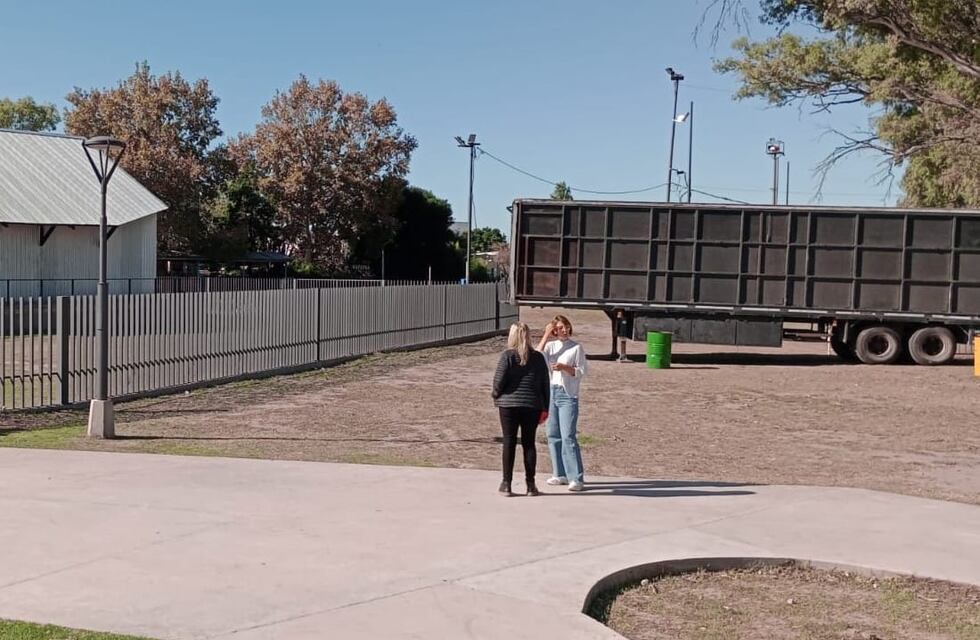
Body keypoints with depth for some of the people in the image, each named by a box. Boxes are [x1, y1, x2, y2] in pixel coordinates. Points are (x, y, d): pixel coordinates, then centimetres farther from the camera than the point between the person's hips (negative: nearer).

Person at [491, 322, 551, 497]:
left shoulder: (508, 355, -7)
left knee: (509, 443, 4)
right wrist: (545, 408, 13)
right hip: (532, 406, 3)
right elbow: (545, 384, 6)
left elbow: (499, 379, -11)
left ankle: (506, 484, 7)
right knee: (529, 443, 9)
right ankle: (531, 485, 10)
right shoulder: (538, 357, 5)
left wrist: (496, 395, 8)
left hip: (509, 405, -3)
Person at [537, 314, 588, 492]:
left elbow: (581, 372, -4)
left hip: (568, 394, -5)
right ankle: (560, 474, 20)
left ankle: (577, 478, -11)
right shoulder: (550, 345, 8)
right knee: (553, 435, 9)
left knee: (568, 436, -12)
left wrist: (564, 367, -20)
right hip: (550, 392, 5)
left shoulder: (577, 347, -3)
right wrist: (545, 337, -9)